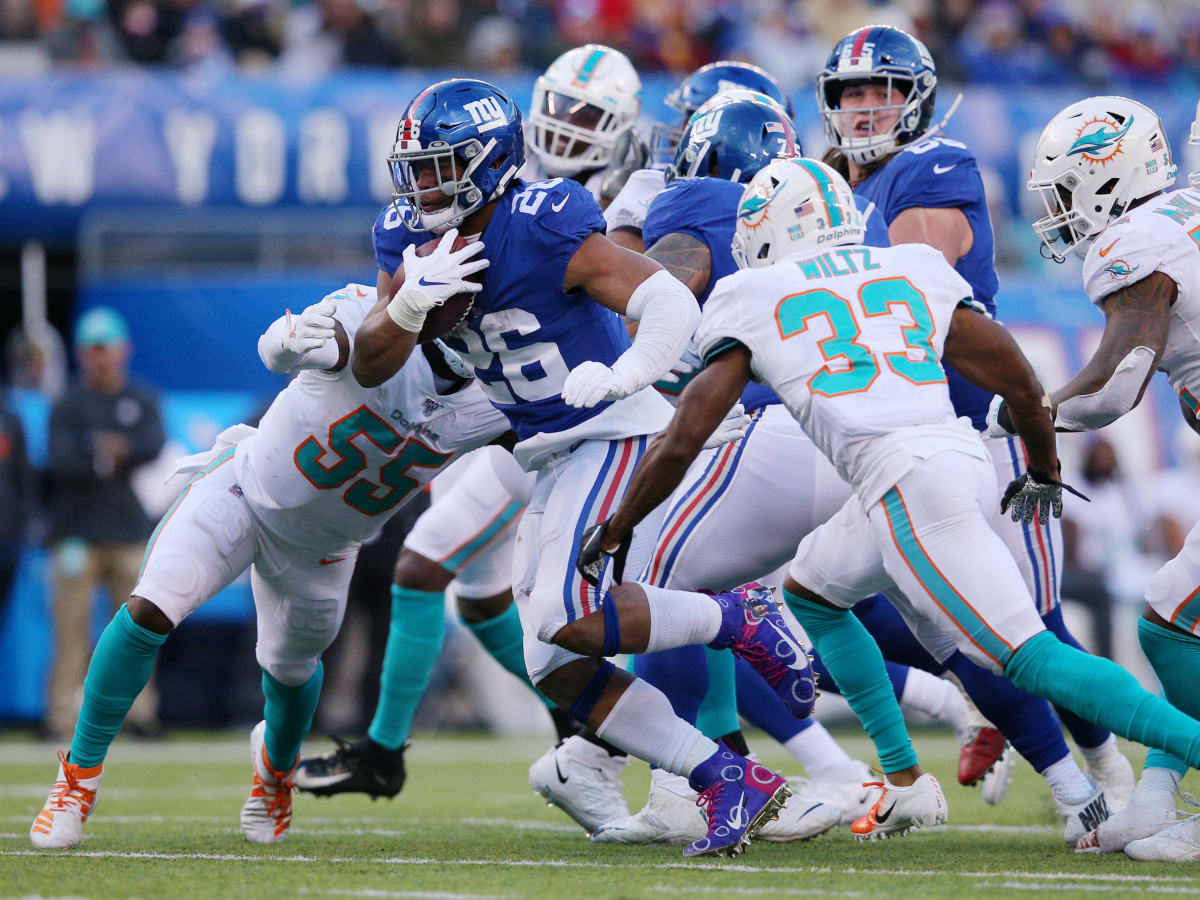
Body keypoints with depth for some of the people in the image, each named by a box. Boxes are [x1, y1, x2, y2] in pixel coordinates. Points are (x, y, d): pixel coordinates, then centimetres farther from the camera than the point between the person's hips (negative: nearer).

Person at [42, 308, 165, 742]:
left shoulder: (142, 400, 11)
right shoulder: (68, 404, 4)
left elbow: (153, 445, -6)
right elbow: (60, 459, -11)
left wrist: (119, 450, -22)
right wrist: (98, 459, -27)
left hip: (129, 530, 2)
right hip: (78, 533, -2)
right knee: (70, 627, -6)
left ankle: (140, 711, 6)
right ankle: (62, 715, -5)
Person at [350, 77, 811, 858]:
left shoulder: (541, 230, -19)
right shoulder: (428, 247, 4)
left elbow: (673, 303, -25)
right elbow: (369, 367, 0)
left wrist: (620, 376, -42)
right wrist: (409, 307, -20)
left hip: (616, 434, -9)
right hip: (552, 458, 9)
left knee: (567, 616, -26)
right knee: (556, 668, 1)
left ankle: (740, 619, -6)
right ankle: (733, 782, 2)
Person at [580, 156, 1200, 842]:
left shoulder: (751, 300, 12)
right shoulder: (914, 269, 22)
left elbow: (683, 439, 10)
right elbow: (1020, 381, 20)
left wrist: (614, 531, 23)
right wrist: (1043, 470, 39)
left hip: (905, 477, -6)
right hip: (967, 456, 6)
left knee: (1032, 658, -8)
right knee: (809, 592, 25)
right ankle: (906, 784, 21)